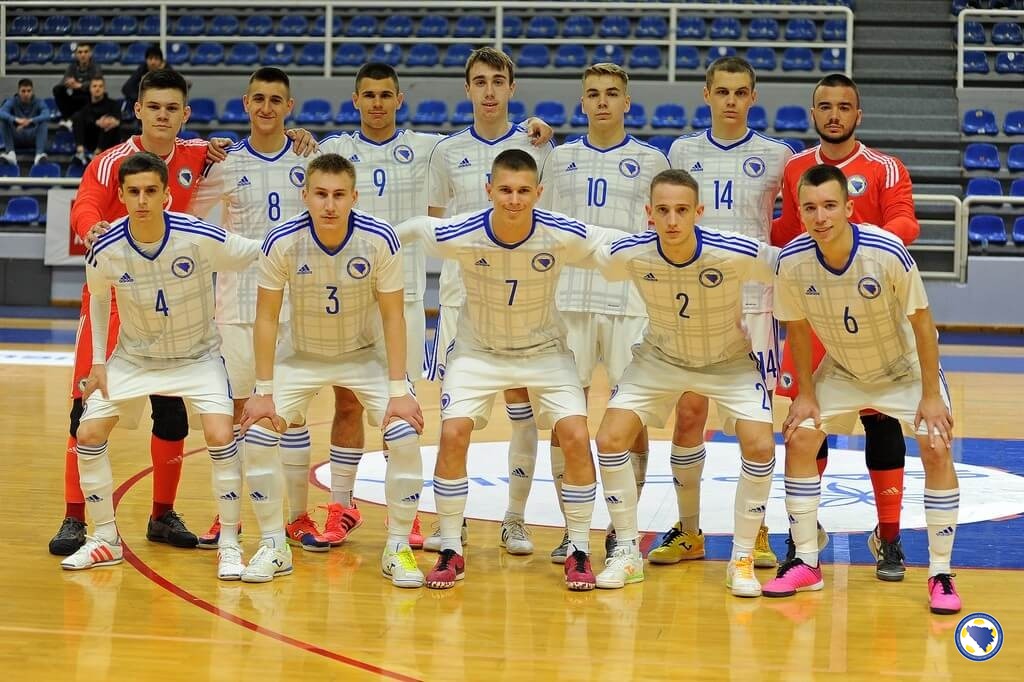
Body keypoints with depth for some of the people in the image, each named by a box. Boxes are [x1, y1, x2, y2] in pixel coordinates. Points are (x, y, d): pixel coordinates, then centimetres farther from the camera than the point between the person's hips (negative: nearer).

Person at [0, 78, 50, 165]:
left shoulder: (39, 103, -5)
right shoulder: (12, 102, -5)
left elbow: (46, 115, -27)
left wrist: (30, 121, -45)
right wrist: (16, 120, -46)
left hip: (33, 138, -1)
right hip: (16, 139, 1)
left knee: (43, 122, -27)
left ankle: (39, 154, -43)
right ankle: (10, 153, -37)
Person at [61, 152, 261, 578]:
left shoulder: (200, 238, -27)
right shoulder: (106, 251, -18)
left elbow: (262, 255, -12)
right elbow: (98, 297, 3)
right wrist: (98, 362, 1)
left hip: (197, 356, -3)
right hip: (134, 357, 3)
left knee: (220, 436, -21)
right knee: (89, 435, -6)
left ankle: (229, 545, -6)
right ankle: (105, 540, 13)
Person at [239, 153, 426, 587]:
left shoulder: (380, 239, -23)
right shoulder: (282, 242, -22)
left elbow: (393, 315, -14)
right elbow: (266, 317, -12)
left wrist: (399, 390, -17)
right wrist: (263, 390, -13)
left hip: (366, 356, -1)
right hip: (303, 356, 1)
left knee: (405, 435, -18)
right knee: (257, 434, -14)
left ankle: (398, 549, -1)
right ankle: (274, 546, 4)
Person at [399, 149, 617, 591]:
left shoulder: (565, 236, -25)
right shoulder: (458, 236, -25)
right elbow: (412, 228, -4)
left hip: (544, 350, 0)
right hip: (477, 350, 0)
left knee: (576, 438, -15)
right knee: (453, 434, -17)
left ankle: (579, 552, 4)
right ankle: (451, 552, 0)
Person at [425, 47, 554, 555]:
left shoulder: (536, 145, 3)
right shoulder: (448, 151, 8)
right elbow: (435, 223, 13)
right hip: (461, 290, 1)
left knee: (521, 406, 1)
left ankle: (515, 520, 10)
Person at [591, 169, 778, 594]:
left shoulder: (738, 254, -31)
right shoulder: (629, 254, -25)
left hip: (729, 362, -2)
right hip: (659, 359, 2)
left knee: (760, 447, -19)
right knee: (611, 439, -12)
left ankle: (742, 559, 0)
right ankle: (627, 552, 6)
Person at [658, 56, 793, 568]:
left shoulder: (776, 157, 3)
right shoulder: (683, 151, 8)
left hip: (753, 300, -2)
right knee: (688, 413, 1)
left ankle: (757, 533, 9)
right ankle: (688, 532, 12)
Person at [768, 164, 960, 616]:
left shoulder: (888, 253, -33)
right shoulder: (792, 261, -23)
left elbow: (921, 322, -21)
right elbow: (798, 328, -6)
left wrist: (931, 395, -19)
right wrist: (806, 394, -4)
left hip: (905, 369, -3)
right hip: (841, 371, 3)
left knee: (936, 451, -18)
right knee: (799, 440, -7)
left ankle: (940, 574, -5)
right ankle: (806, 564, 6)